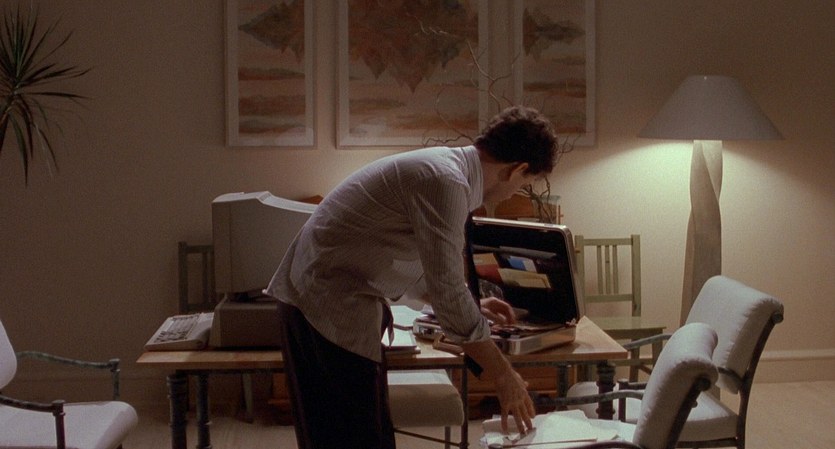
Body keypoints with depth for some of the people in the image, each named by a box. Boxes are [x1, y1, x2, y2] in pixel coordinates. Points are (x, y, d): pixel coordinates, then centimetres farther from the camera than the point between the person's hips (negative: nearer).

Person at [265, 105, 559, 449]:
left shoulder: (446, 164, 10)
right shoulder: (446, 181, -20)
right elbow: (447, 293, -21)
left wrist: (472, 306, 33)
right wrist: (502, 375, -13)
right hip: (330, 309, -10)